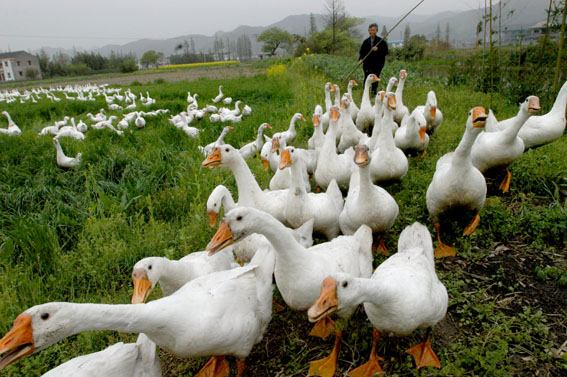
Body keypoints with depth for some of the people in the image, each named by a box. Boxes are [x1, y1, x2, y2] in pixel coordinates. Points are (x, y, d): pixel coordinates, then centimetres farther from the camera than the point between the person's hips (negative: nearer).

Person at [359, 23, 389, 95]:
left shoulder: (381, 41, -2)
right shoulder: (365, 41, 8)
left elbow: (386, 52, -6)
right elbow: (362, 52, 9)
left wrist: (378, 50, -22)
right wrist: (360, 59, -11)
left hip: (377, 64, -2)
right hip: (367, 63, 2)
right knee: (366, 78, 5)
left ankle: (374, 92, 9)